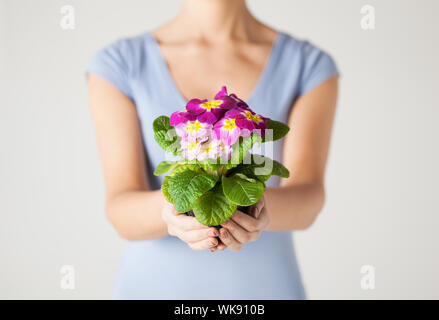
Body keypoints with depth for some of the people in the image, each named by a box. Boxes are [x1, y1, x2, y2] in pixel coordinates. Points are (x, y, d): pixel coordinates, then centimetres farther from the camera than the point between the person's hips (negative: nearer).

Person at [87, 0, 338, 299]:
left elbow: (307, 200, -15)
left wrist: (260, 205, -35)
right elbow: (121, 211, -14)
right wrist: (168, 210, -33)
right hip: (154, 287, 0)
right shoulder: (118, 64, -5)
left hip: (266, 287, 1)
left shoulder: (311, 66, -4)